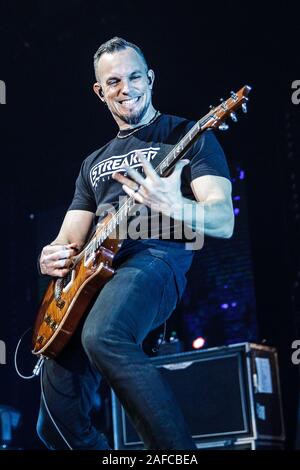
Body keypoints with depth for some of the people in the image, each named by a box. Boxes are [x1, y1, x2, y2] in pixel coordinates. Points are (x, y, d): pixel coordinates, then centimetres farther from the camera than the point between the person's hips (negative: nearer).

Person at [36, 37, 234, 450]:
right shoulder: (94, 163, 27)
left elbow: (224, 221, -3)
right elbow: (70, 239, 26)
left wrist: (174, 207, -25)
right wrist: (52, 256, 0)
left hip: (156, 257, -6)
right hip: (94, 271, 6)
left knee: (102, 335, -39)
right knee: (58, 417, -3)